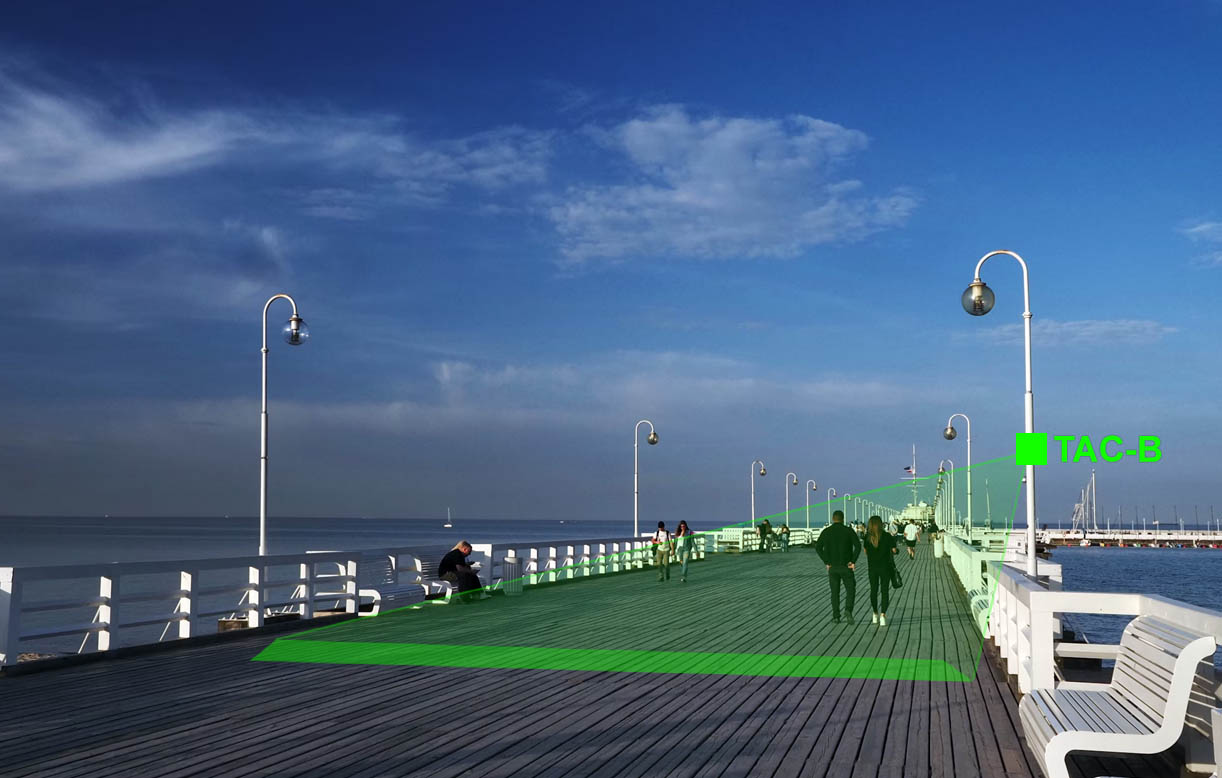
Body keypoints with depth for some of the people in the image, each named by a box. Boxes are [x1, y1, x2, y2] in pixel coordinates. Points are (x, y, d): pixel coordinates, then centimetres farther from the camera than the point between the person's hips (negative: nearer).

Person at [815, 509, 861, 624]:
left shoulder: (826, 532, 2)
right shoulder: (849, 531, -3)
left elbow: (818, 547, -8)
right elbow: (858, 546, -16)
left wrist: (826, 562, -5)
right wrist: (853, 561, -11)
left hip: (832, 567, 2)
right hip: (846, 567, -2)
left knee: (835, 592, 12)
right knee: (850, 590, 9)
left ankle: (836, 616, 8)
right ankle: (848, 610, -15)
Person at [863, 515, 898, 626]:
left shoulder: (867, 537, -5)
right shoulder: (887, 536, -10)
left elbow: (865, 552, 3)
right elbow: (894, 550, -6)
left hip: (872, 568, 2)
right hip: (885, 567, -2)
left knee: (873, 591, 16)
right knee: (885, 591, 3)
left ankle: (875, 615, 23)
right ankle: (883, 615, -11)